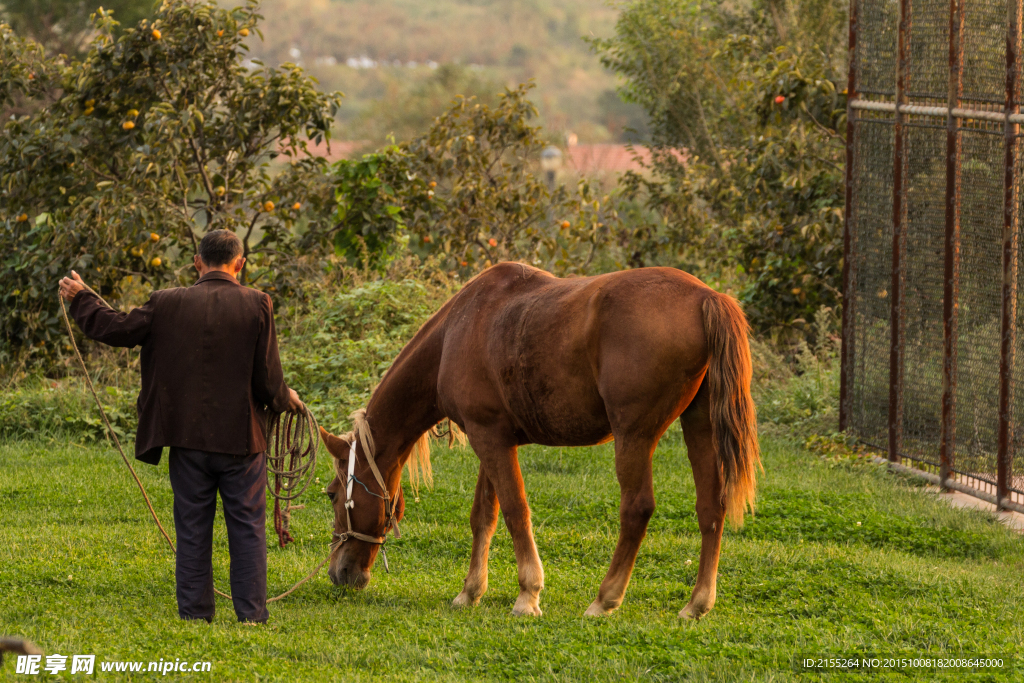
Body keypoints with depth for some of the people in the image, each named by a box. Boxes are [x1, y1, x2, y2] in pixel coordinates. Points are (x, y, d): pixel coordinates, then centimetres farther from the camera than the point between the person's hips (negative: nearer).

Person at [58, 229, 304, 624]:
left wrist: (80, 299, 19)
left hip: (188, 438, 1)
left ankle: (194, 612, 10)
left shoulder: (168, 304, -3)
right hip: (241, 438, -1)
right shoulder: (256, 306, -7)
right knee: (247, 528, 6)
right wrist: (286, 400, 15)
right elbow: (268, 377, -7)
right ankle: (252, 613, 4)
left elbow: (116, 329, 3)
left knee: (192, 531, 9)